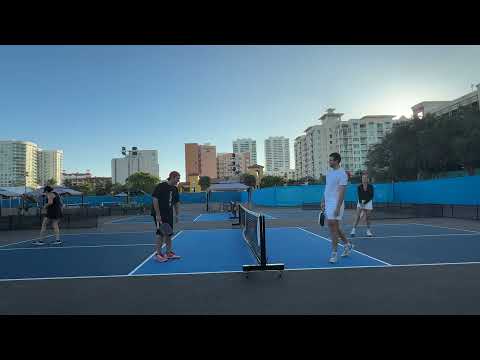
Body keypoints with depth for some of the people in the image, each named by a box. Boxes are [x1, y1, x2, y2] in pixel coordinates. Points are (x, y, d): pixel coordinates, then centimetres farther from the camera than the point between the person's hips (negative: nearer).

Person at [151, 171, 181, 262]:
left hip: (169, 215, 7)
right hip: (159, 214, -7)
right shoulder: (161, 186, -14)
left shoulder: (175, 189, 9)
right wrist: (158, 215, -21)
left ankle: (168, 253, 19)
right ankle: (158, 254, 5)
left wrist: (177, 214, 13)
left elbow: (176, 203, 16)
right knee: (161, 233, -6)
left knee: (168, 234, 10)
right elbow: (155, 200, -18)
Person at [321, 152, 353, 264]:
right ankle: (347, 244, 35)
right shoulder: (329, 173, 14)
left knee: (333, 228, -7)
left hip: (336, 204, -9)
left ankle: (334, 253, 3)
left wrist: (338, 207, -22)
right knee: (334, 227, 16)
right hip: (328, 204, 9)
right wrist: (323, 201, 17)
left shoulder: (342, 174, -12)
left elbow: (342, 192, -17)